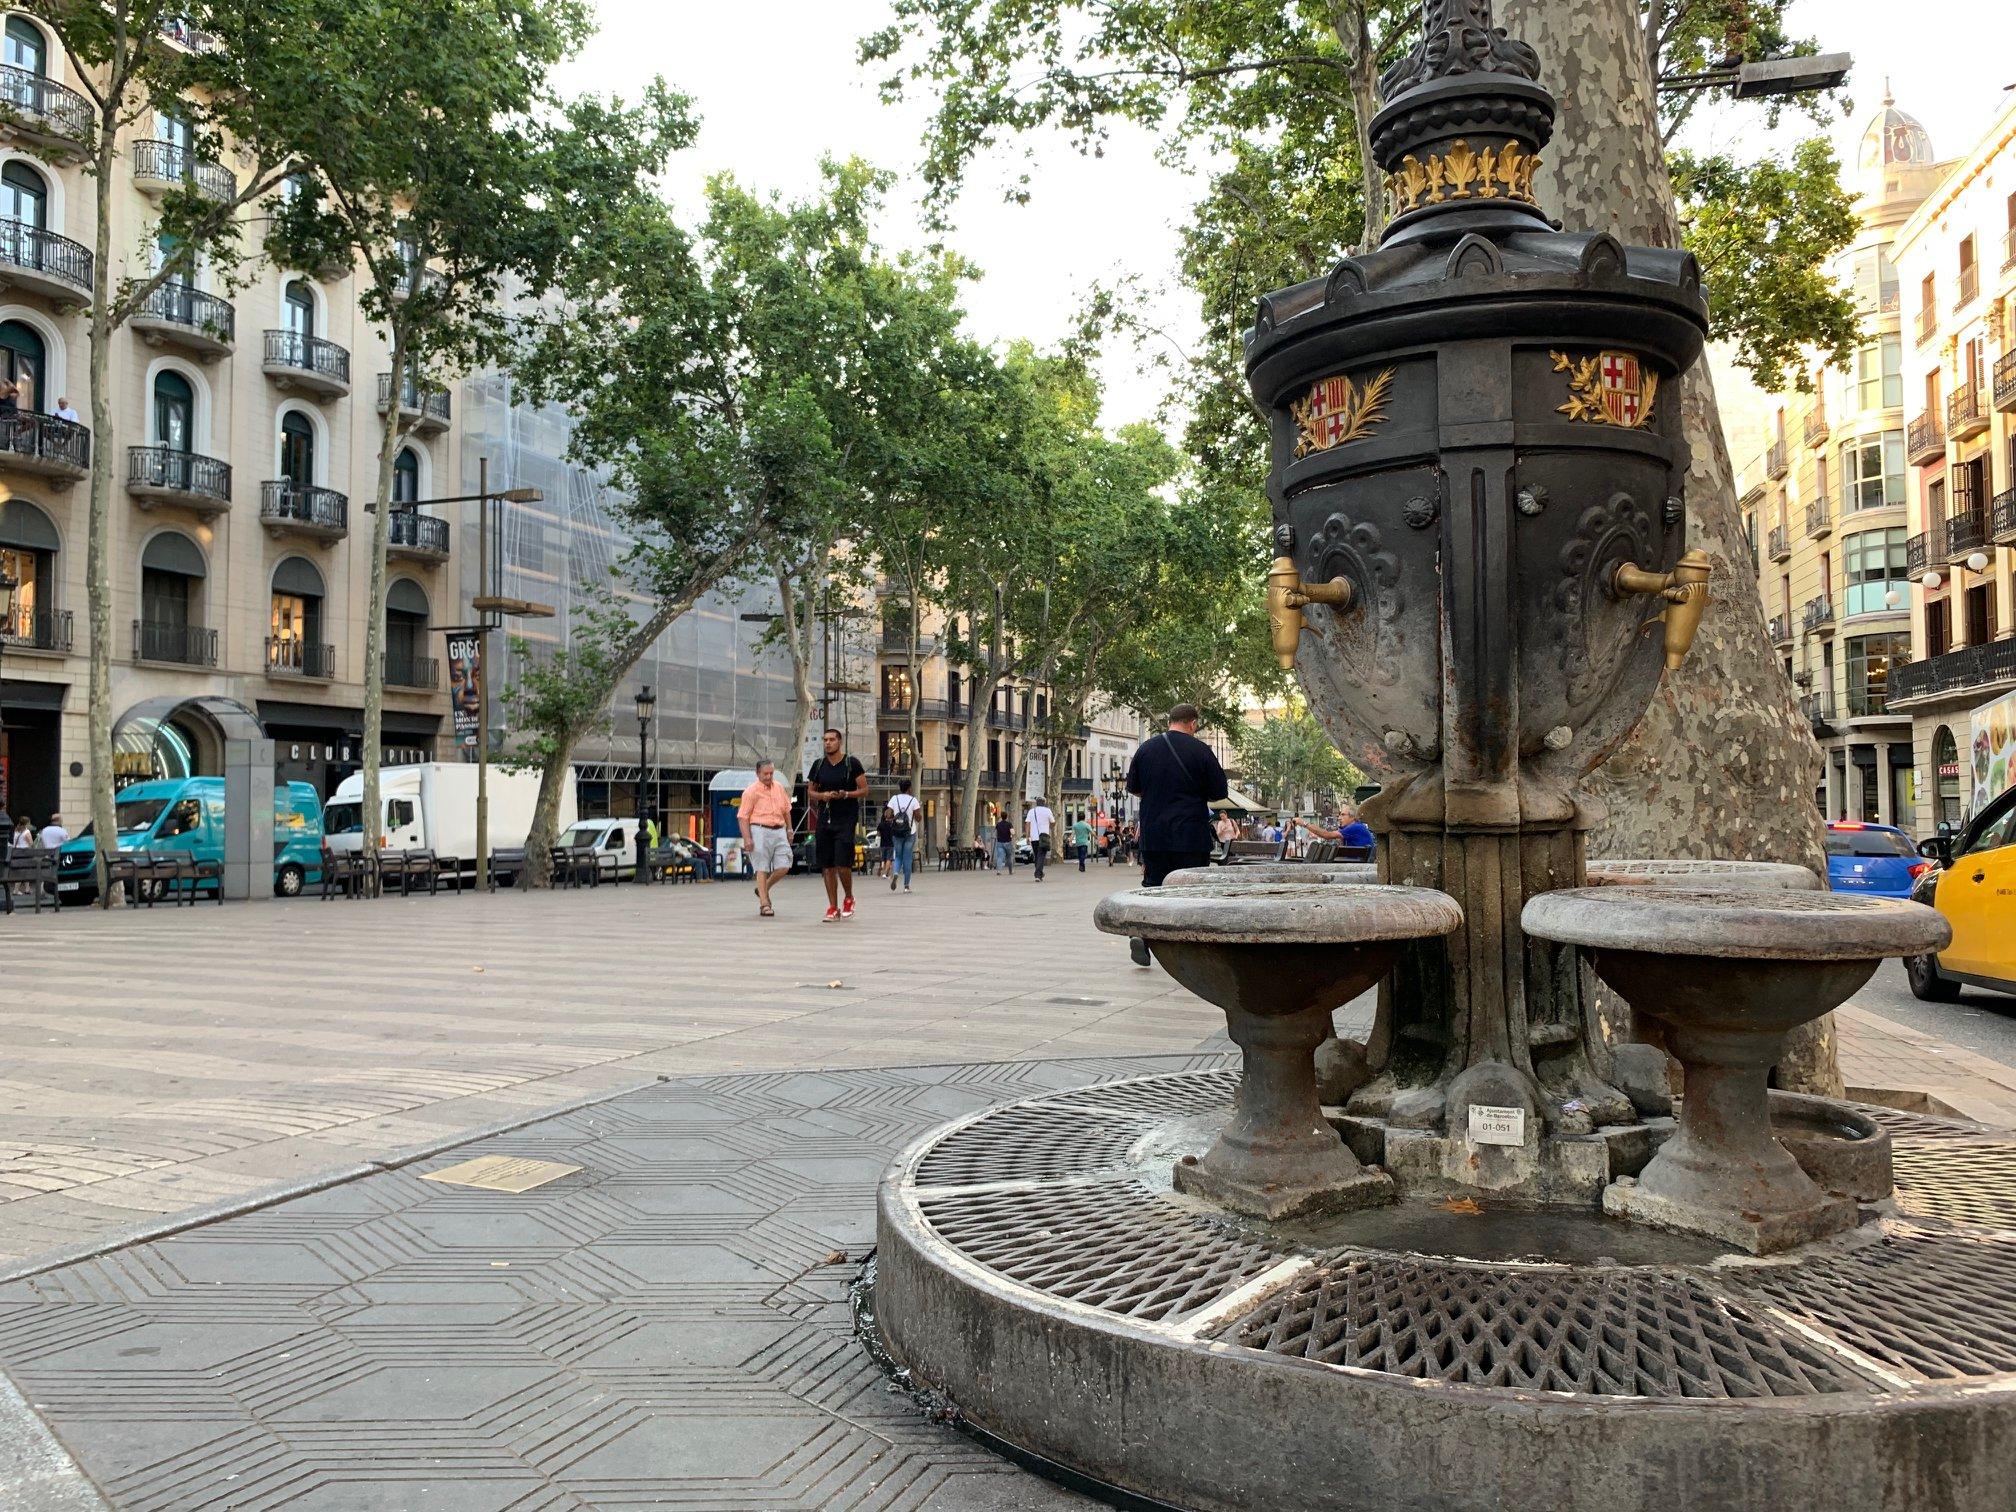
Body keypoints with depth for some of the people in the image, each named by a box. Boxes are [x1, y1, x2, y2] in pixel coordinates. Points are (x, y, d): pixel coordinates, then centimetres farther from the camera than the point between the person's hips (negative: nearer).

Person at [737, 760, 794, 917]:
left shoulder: (779, 788, 13)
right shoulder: (751, 791, -6)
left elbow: (786, 810, 25)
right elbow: (742, 817, -9)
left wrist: (789, 829, 22)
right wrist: (747, 838, -16)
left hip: (779, 831, 6)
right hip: (760, 831, -6)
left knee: (784, 867, -2)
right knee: (762, 869, -4)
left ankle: (763, 890, 22)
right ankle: (764, 904, 2)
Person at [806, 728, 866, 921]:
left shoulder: (852, 763, -2)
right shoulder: (818, 765, 9)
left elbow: (864, 790, -1)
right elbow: (810, 791, 16)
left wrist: (845, 794, -17)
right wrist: (822, 795, -5)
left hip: (846, 820, -4)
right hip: (824, 819, 4)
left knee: (843, 864, -11)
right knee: (827, 866, 3)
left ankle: (849, 898, 15)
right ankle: (833, 908, 11)